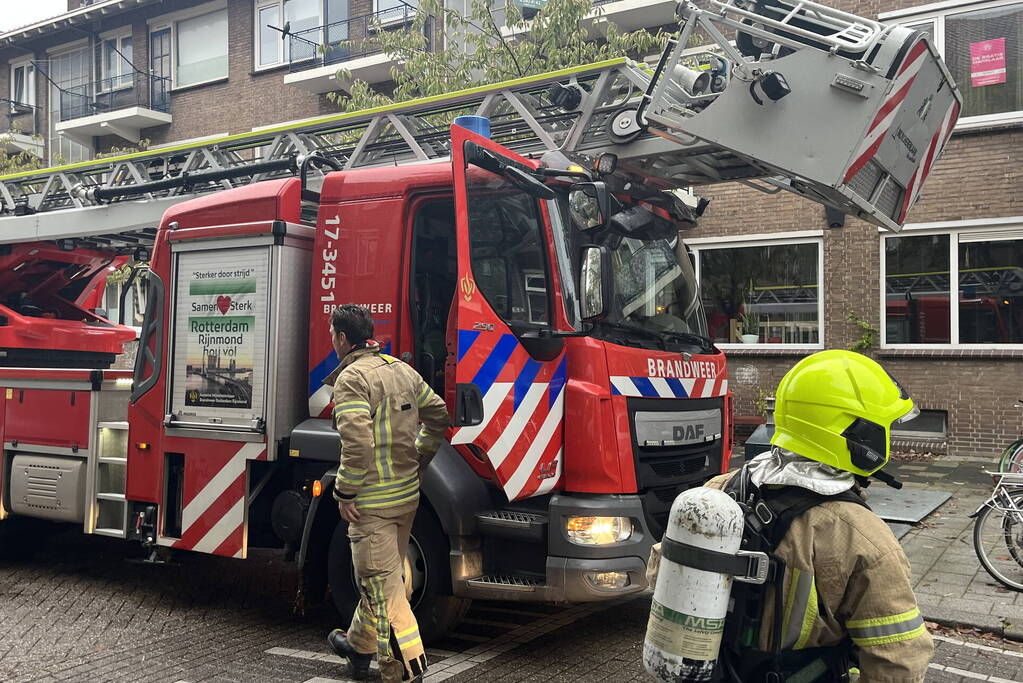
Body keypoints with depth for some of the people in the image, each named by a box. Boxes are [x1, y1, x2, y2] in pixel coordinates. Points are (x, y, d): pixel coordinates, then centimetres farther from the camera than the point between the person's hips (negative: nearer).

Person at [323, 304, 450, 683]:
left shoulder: (351, 378, -15)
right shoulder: (402, 370, 11)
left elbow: (358, 443, -24)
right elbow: (438, 417, 15)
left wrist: (345, 493, -15)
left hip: (373, 502, -9)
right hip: (407, 495, 9)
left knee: (384, 587, -4)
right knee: (380, 577, 22)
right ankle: (359, 645, 40)